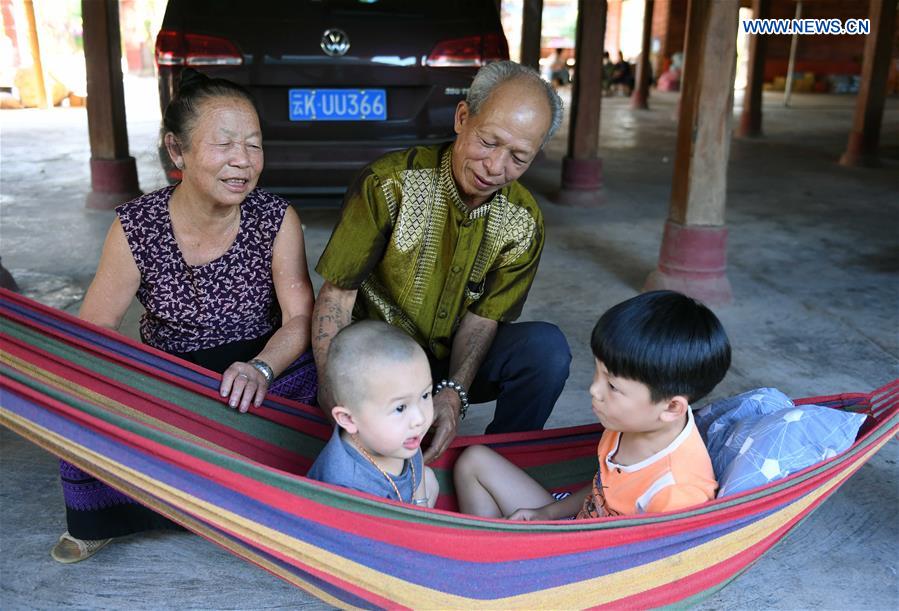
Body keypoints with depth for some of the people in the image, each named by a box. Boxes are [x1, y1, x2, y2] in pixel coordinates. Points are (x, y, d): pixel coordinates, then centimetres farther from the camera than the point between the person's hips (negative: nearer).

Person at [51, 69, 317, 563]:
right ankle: (100, 520, 9)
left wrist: (260, 368, -34)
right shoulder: (136, 227, -13)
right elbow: (92, 333, -8)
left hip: (266, 362, 0)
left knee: (319, 385, -29)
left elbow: (299, 318, -13)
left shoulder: (276, 220, -12)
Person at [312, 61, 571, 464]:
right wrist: (332, 387, -28)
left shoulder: (523, 223, -8)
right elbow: (337, 293, -15)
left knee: (546, 347, -23)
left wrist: (454, 393, -25)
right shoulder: (389, 183, -18)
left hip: (458, 360, 3)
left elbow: (483, 317, -6)